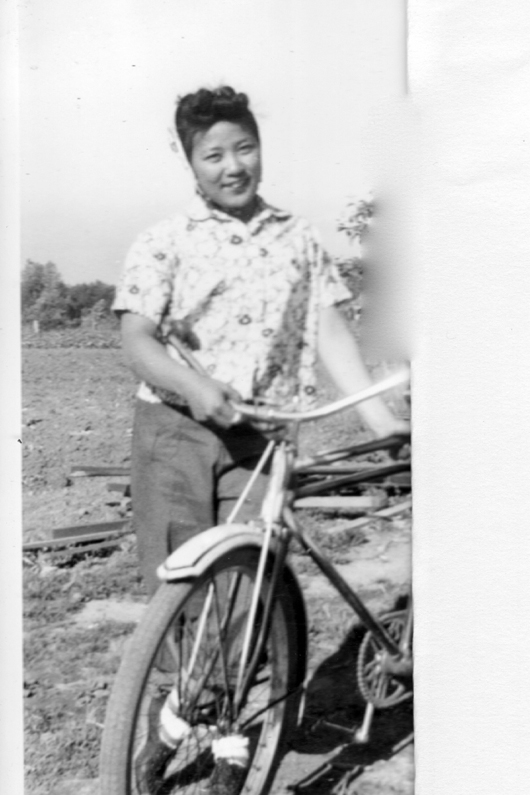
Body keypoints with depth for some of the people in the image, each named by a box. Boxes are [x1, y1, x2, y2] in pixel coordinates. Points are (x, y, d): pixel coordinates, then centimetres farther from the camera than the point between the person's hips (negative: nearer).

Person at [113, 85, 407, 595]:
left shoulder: (297, 238, 11)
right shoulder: (163, 242, 2)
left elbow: (330, 332, 6)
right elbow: (136, 340, -6)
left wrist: (382, 420, -5)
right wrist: (193, 385, -25)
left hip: (261, 439, 2)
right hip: (176, 430, -1)